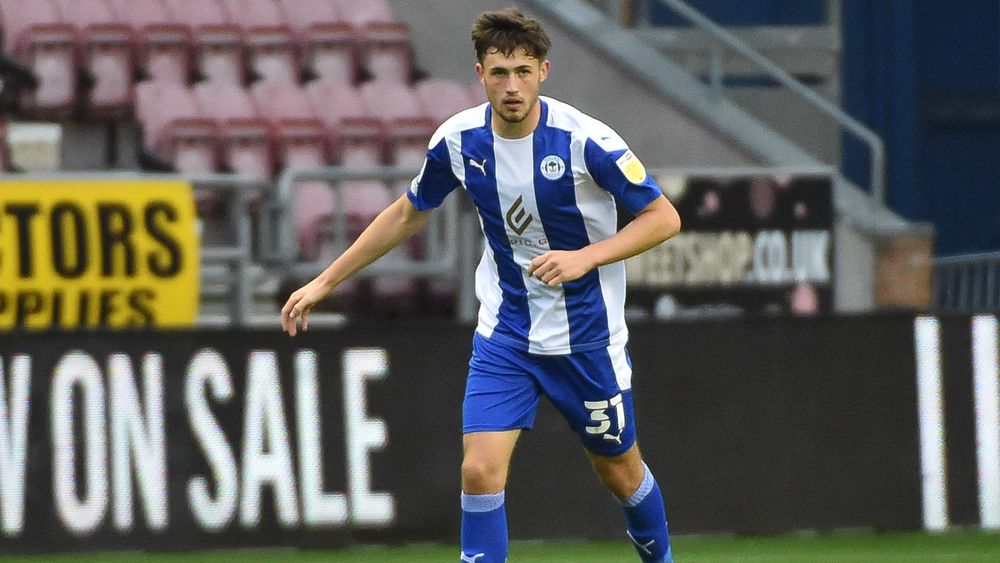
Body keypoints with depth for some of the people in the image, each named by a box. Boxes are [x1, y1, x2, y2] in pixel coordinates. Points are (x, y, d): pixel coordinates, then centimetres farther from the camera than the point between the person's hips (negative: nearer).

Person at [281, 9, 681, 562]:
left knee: (620, 471, 13)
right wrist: (325, 281, 10)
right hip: (504, 334, 2)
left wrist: (585, 257, -28)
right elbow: (407, 214, 10)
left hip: (587, 337, -2)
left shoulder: (584, 139, -21)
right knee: (480, 470, -14)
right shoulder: (459, 139, -9)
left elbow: (664, 217, -14)